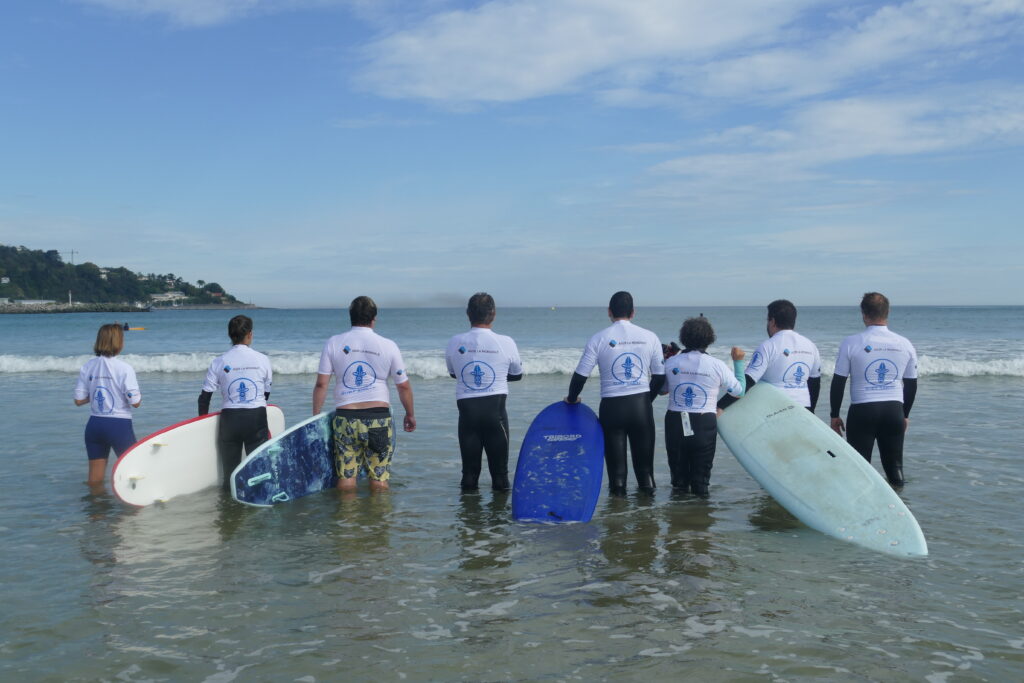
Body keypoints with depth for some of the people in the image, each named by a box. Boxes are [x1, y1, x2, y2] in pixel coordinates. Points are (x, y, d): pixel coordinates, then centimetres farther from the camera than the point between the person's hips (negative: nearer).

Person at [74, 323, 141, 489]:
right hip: (119, 425, -5)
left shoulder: (88, 367, 1)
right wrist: (139, 395, 8)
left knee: (94, 480, 14)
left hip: (94, 425, 5)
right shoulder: (124, 368, -13)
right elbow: (135, 402, -14)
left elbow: (79, 400, 4)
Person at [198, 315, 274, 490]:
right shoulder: (262, 360, 0)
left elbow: (204, 397, 1)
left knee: (230, 470, 10)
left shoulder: (219, 362, -1)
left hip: (229, 418, 1)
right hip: (257, 418, -1)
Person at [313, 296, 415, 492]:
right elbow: (404, 386, 6)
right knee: (379, 477, 5)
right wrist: (410, 414, 21)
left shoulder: (334, 343, 2)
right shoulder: (388, 346, 0)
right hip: (378, 418, -1)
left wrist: (315, 416, 10)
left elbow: (321, 384, 0)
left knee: (346, 477, 7)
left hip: (345, 418, 1)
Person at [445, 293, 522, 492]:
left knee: (469, 465, 10)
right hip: (495, 407, -1)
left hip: (467, 409, 2)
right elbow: (517, 375, 10)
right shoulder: (505, 342, -6)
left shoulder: (455, 342, -2)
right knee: (499, 465, 9)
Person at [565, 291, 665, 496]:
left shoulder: (599, 339, -4)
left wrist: (572, 399, 15)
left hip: (612, 406, -2)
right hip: (641, 404, 2)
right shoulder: (649, 337, 3)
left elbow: (580, 375, -3)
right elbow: (660, 376, 8)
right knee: (643, 454, 13)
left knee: (615, 457, 8)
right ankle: (647, 487, 21)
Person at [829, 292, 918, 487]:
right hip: (894, 410, 3)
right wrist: (905, 415, 24)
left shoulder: (851, 343, -7)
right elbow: (911, 384, 12)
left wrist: (835, 415, 6)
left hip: (862, 411, -3)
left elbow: (838, 382, -4)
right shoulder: (905, 344, 3)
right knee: (894, 464, 12)